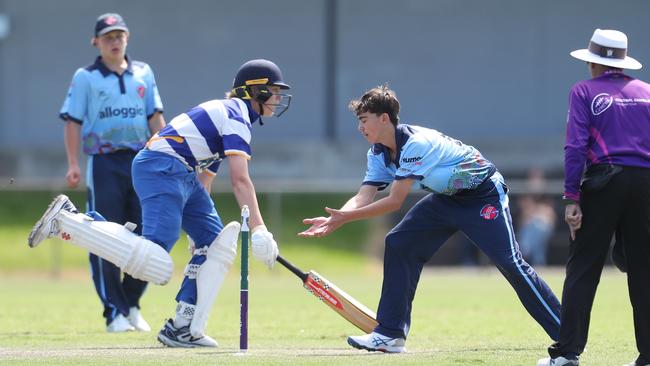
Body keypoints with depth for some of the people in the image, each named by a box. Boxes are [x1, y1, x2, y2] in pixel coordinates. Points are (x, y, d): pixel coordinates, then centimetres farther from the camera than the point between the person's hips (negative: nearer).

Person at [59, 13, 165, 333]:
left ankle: (131, 304, 15)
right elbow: (73, 122, 0)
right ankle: (115, 312, 2)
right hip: (104, 165, -3)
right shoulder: (85, 77, 4)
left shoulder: (143, 73, 13)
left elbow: (155, 118, 15)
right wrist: (73, 164, -10)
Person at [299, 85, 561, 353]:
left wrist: (347, 217, -32)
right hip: (447, 198, 9)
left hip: (484, 195, -9)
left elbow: (394, 202, -31)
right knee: (399, 245, -3)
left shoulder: (416, 144, -31)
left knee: (510, 262, -18)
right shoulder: (378, 154, -3)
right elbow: (364, 197, -11)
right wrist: (333, 220, -29)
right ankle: (390, 334, 1)